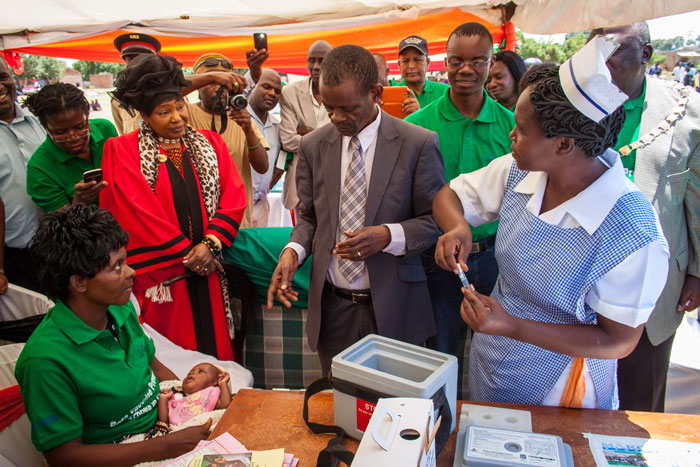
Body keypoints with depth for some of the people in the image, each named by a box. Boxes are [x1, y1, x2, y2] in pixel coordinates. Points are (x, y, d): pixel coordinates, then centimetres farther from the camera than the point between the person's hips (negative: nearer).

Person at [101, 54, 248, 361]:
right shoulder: (124, 151, -1)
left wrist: (210, 243, -12)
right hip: (161, 273, -3)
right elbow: (140, 213, -8)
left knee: (215, 343, 8)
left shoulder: (210, 143, 10)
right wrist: (186, 255, -10)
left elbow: (234, 195, 1)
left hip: (208, 268, 3)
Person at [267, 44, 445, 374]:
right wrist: (293, 251, -10)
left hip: (392, 309, -2)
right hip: (332, 307, 3)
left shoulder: (419, 144, -9)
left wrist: (388, 235, -21)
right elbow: (308, 216, 10)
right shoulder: (312, 146, 2)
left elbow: (436, 220, -4)